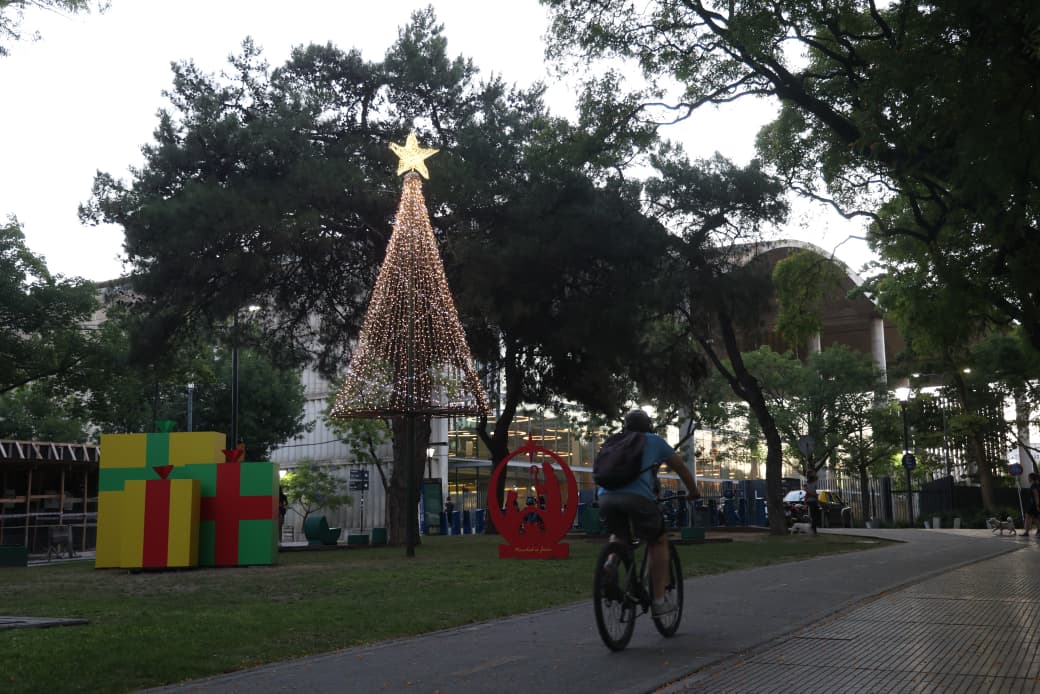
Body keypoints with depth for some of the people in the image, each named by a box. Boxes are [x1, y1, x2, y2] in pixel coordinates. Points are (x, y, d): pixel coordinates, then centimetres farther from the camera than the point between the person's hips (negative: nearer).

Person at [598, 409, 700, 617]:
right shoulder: (655, 441, 23)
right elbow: (681, 468, 31)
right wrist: (693, 492, 47)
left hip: (606, 497, 4)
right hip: (637, 497, -3)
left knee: (618, 534, 33)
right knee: (659, 541, 17)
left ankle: (611, 561, 3)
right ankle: (659, 601, 14)